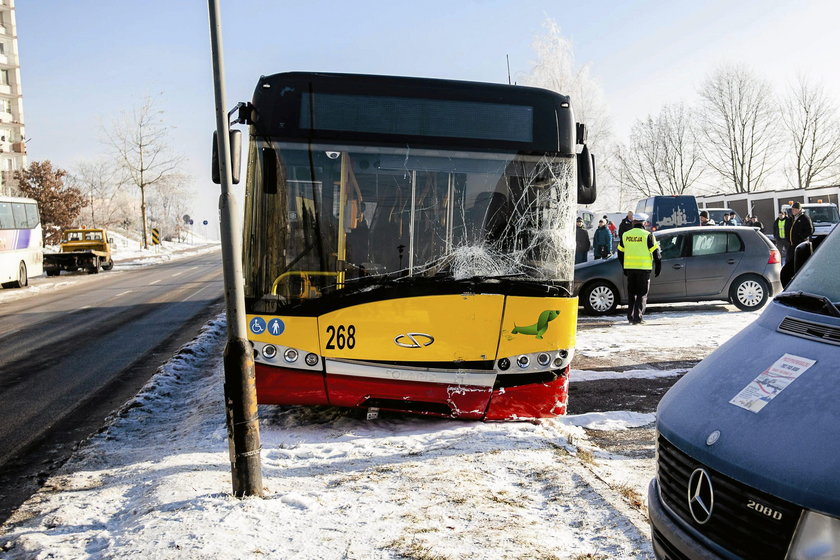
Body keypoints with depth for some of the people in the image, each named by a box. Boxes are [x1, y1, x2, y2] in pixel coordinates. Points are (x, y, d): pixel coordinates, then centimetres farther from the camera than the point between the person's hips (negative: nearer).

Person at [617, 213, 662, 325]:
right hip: (643, 268, -4)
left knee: (631, 293, 14)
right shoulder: (647, 235, -7)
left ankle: (630, 317, 15)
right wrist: (658, 267, 5)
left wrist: (624, 268, 21)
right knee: (642, 294, 3)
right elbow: (656, 253, -6)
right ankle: (638, 317, -3)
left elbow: (620, 253, 12)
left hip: (630, 268, 4)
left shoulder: (625, 235, 6)